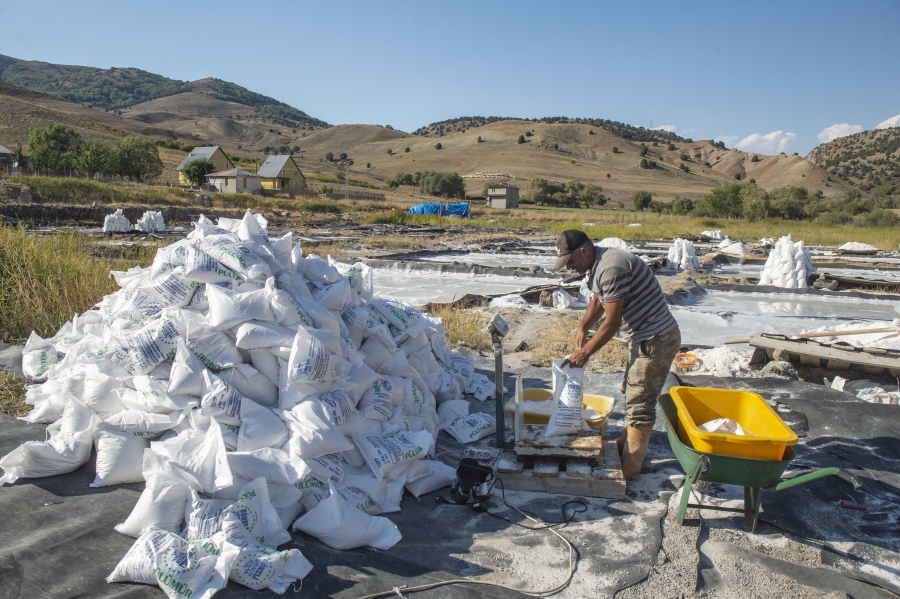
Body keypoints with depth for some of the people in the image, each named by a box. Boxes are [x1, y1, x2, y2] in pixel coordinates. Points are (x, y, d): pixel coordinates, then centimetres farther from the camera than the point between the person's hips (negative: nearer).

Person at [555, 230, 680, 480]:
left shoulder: (611, 268, -25)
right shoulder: (597, 266, 8)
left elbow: (612, 323, -23)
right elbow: (597, 301, 24)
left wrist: (585, 352, -14)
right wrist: (582, 328, 9)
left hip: (656, 340, -11)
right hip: (644, 337, 11)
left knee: (639, 403, -4)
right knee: (631, 393, 21)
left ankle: (629, 467, 5)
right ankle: (626, 443, 36)